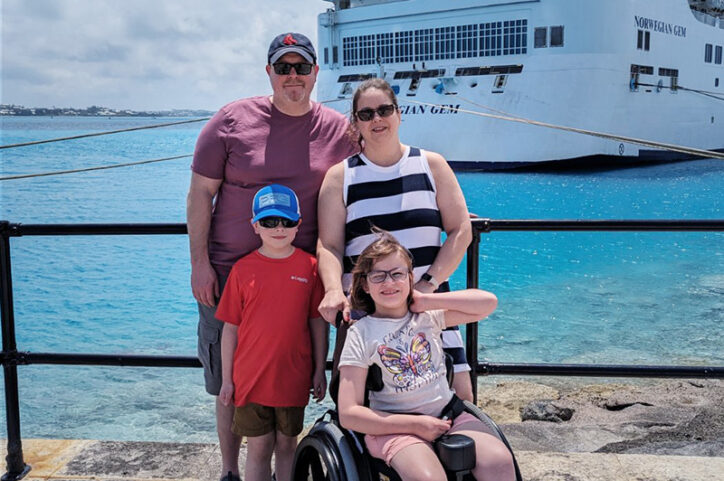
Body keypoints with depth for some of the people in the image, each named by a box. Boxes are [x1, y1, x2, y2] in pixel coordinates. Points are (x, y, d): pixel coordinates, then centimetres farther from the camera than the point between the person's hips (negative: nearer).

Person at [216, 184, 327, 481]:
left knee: (287, 445, 14)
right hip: (250, 377, 0)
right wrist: (227, 379, 2)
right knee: (258, 448, 8)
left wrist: (320, 371, 4)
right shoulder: (243, 269, -3)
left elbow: (318, 323, 3)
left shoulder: (309, 266, -3)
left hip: (293, 378, 0)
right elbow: (230, 328, 1)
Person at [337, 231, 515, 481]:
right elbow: (349, 414, -6)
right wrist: (416, 424, -13)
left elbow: (488, 303, 1)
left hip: (449, 415, 4)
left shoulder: (428, 317, 10)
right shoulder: (361, 334, 0)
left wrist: (425, 301, -2)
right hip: (393, 426, -3)